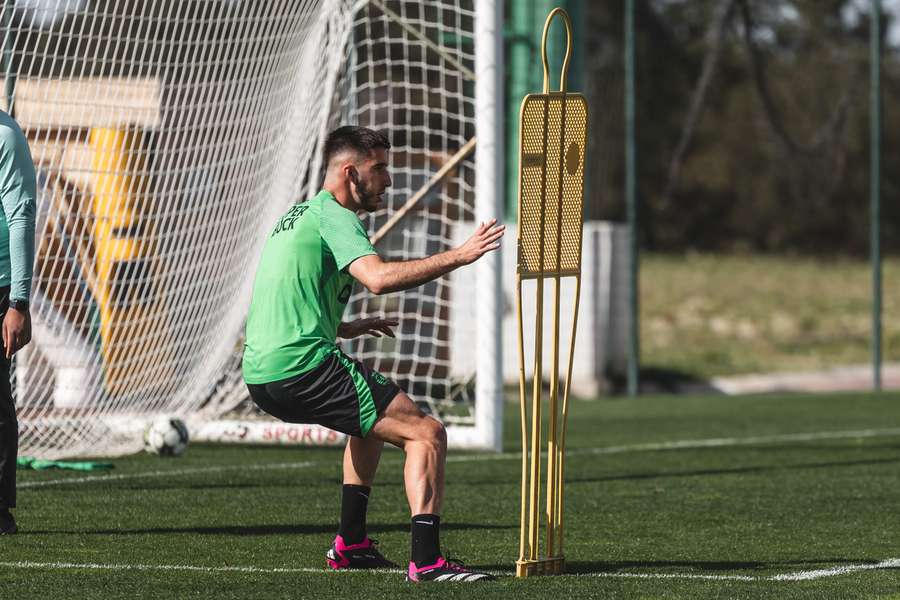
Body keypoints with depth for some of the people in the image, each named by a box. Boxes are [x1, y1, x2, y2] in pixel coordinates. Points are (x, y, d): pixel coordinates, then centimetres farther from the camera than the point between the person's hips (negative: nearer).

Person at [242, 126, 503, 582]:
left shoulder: (296, 216, 24)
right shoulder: (333, 216, -7)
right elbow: (378, 278, -25)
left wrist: (343, 329, 25)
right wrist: (458, 256, -25)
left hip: (261, 374, 10)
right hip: (304, 368, -10)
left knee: (374, 418, 35)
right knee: (426, 433, -11)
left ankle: (350, 544, 32)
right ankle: (426, 560, -22)